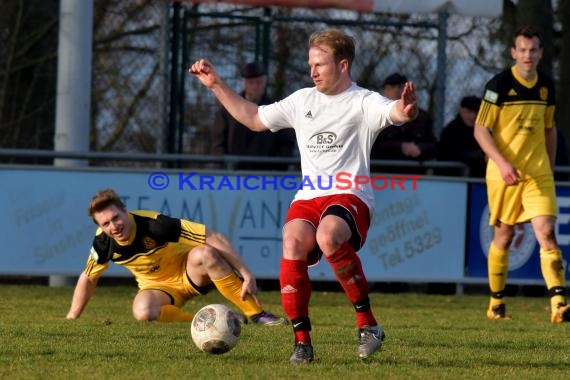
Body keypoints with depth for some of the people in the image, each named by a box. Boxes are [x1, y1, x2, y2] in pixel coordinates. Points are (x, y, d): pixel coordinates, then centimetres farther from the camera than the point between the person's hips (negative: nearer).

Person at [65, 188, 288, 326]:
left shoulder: (155, 224, -30)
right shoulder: (103, 243, -17)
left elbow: (215, 239, -29)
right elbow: (88, 278, 6)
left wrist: (246, 275, -31)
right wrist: (71, 318, 4)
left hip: (190, 274, -3)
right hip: (158, 286, 3)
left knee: (203, 253, -39)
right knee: (142, 311, -34)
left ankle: (257, 314, -31)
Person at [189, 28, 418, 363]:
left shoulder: (362, 102, 1)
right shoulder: (303, 101, 20)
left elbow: (395, 112, -19)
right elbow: (255, 118, 31)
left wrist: (406, 108, -44)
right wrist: (217, 86, 28)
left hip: (350, 196, -5)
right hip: (308, 197, 5)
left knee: (328, 237, -37)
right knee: (293, 243, -27)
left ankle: (368, 323, -23)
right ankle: (302, 341, -19)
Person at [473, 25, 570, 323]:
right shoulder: (499, 85, -8)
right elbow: (480, 130, -8)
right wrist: (502, 163, -19)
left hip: (537, 173, 3)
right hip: (504, 173, -3)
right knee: (503, 236, 6)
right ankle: (496, 303, 21)